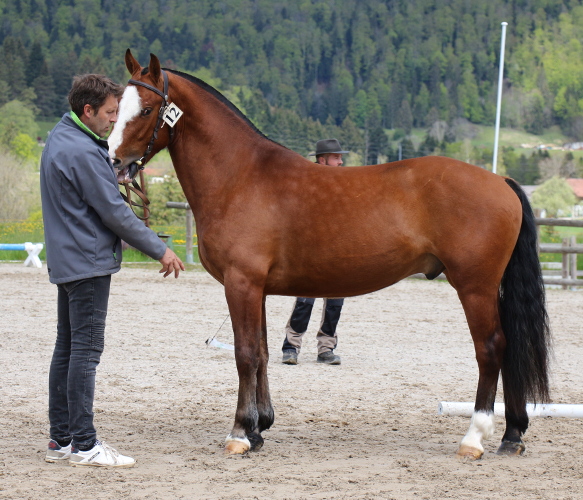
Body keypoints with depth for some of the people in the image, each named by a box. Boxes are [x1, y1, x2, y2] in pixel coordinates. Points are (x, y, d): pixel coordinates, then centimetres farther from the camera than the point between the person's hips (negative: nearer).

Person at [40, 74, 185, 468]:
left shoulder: (60, 140, 13)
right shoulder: (83, 153, -19)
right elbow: (114, 213, -17)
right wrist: (160, 250, -10)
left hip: (67, 262, 11)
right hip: (88, 262, -11)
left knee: (67, 348, 12)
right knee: (86, 350, -8)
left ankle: (61, 439, 16)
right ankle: (84, 444, -7)